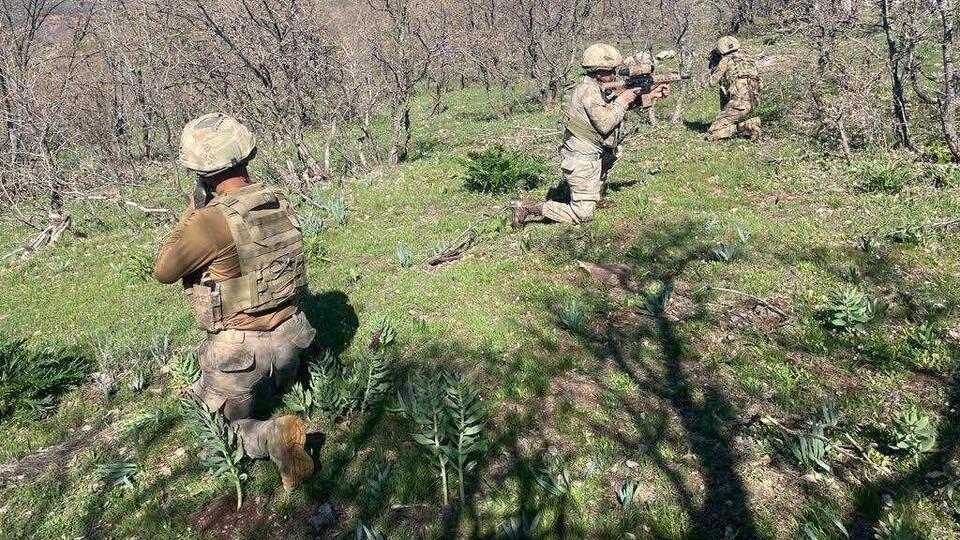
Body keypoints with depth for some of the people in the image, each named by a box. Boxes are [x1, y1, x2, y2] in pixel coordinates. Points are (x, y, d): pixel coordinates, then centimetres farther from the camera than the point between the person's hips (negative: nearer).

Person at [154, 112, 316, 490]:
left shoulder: (212, 220, -25)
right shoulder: (280, 203, -4)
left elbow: (163, 271, -8)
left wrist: (193, 209, -3)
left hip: (241, 351, -7)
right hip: (289, 339, 7)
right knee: (272, 396, 38)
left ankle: (271, 439, -10)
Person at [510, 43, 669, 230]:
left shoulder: (597, 88, 9)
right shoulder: (589, 91, -20)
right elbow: (605, 124, -25)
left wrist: (652, 95, 12)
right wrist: (621, 101, -13)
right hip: (581, 162, -9)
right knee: (584, 215, -5)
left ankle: (595, 195, 29)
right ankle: (528, 207, -4)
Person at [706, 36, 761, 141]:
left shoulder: (726, 60, 1)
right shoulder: (747, 59, 21)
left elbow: (713, 82, 9)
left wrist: (713, 65, 25)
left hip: (739, 101, -8)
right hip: (753, 101, 8)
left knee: (712, 134, -6)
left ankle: (747, 126, -18)